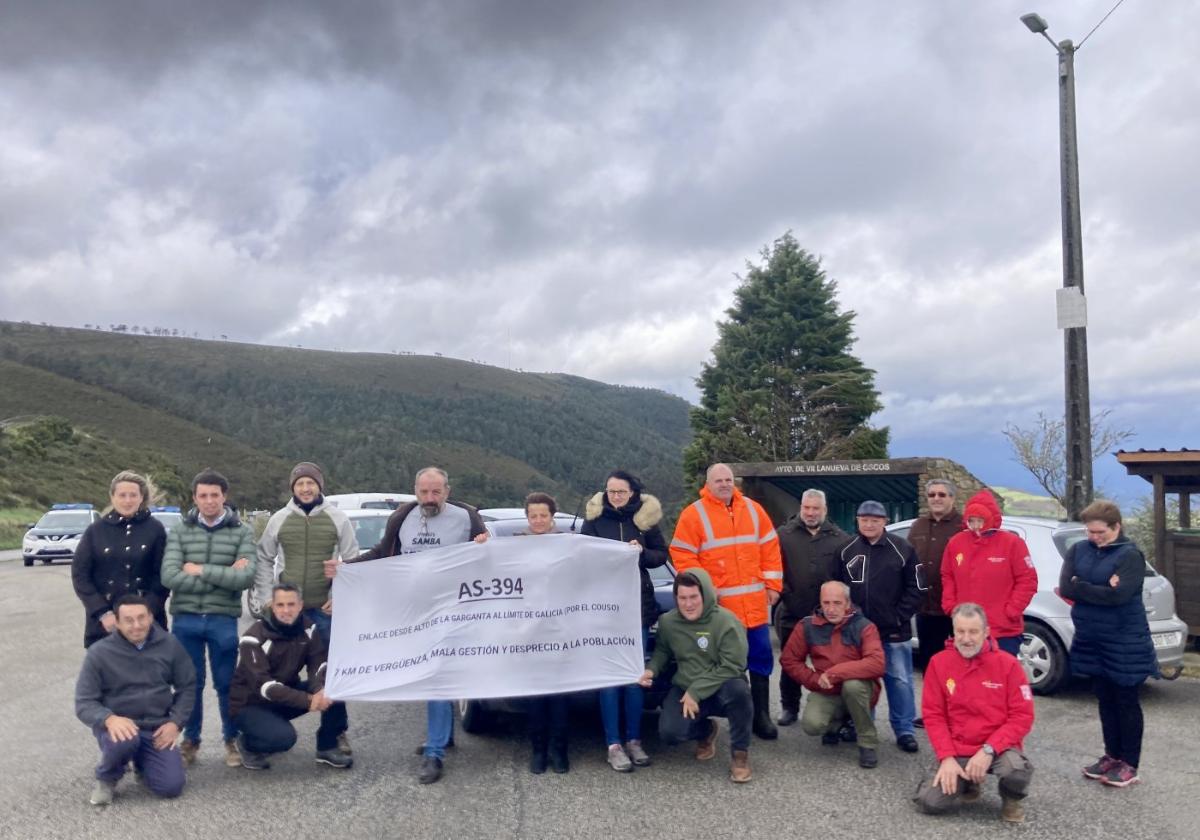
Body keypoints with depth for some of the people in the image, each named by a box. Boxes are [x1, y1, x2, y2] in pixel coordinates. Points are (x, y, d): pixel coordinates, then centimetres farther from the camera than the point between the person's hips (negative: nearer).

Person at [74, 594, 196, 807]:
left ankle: (142, 761, 23)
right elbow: (84, 703, -9)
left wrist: (175, 722, -8)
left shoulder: (169, 644, -4)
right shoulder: (99, 652, -10)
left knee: (171, 786, -12)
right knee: (124, 741, -38)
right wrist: (109, 719, -30)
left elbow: (187, 686, 5)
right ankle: (106, 778, -2)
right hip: (118, 725, -2)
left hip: (157, 728, 2)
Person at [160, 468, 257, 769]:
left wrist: (200, 570, -12)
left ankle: (232, 739, 27)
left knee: (226, 683, 10)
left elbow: (246, 578, -14)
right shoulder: (179, 532, 2)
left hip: (224, 620, -1)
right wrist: (224, 575, -15)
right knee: (190, 683, 12)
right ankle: (190, 739, 30)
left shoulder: (242, 533, -1)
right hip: (186, 620, 1)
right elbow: (169, 577, -11)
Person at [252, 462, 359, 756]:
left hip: (327, 607, -1)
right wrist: (267, 597, 0)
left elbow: (353, 560, 2)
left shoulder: (338, 518, 0)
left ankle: (338, 731, 18)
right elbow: (264, 559, 9)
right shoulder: (279, 519, 4)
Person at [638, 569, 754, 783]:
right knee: (669, 733, -23)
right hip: (685, 690, 4)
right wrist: (651, 669, -9)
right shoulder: (667, 622, -4)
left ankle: (740, 753, -12)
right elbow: (662, 651, 14)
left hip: (721, 691, -3)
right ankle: (705, 731, 15)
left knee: (737, 689, -39)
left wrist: (696, 691, -24)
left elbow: (732, 666, -22)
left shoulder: (726, 621, -18)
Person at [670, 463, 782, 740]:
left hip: (755, 603, 4)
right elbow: (682, 556, -7)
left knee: (761, 657, 8)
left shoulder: (753, 510, 10)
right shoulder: (693, 514, -4)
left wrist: (773, 585, 5)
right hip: (720, 605, -4)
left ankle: (761, 715, 19)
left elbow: (770, 549, 11)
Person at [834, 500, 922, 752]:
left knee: (899, 680, 3)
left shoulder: (902, 549, -4)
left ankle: (904, 730, 14)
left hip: (894, 632, -2)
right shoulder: (847, 550, 4)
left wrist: (898, 618, -8)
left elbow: (913, 589, -3)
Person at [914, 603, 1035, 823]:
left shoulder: (1008, 664, -7)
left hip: (998, 748, -1)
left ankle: (1012, 799, 4)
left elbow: (1022, 716, -9)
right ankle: (967, 783, 18)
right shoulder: (938, 663, -4)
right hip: (956, 751, 1)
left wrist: (988, 750, -19)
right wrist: (947, 757, -14)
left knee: (1016, 769, -36)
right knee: (931, 802, -18)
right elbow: (933, 715, -2)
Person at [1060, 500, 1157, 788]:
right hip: (1091, 639, 5)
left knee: (1125, 701, 6)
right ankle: (1112, 756, 27)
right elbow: (1064, 587, -8)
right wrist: (1100, 591, -19)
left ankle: (1129, 765, 15)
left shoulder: (1130, 555, -11)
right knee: (1105, 699, 15)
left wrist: (1079, 588, -14)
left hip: (1124, 641, -5)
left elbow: (1119, 594, -24)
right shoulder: (1078, 550, 3)